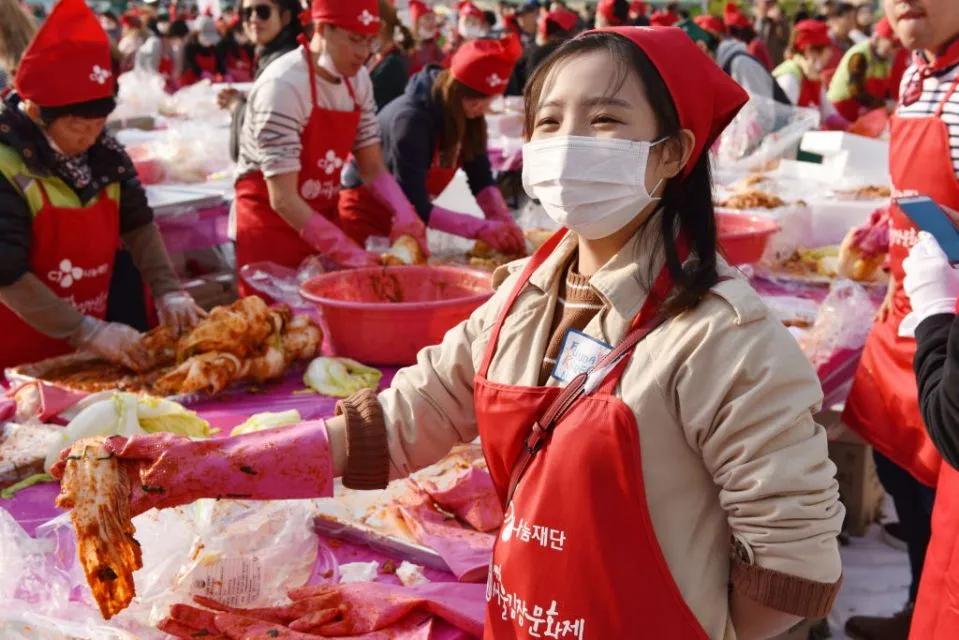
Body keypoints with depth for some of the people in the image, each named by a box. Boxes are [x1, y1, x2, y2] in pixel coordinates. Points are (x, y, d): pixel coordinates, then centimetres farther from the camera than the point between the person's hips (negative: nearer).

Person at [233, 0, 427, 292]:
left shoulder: (357, 79, -3)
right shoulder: (283, 85, -24)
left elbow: (373, 168, 2)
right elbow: (283, 199, -27)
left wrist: (404, 213, -17)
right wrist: (350, 253, -32)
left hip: (322, 219, 6)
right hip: (271, 226, -6)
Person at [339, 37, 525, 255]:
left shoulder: (468, 117, -7)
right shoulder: (411, 119, -30)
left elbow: (481, 179, -8)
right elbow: (414, 205, -33)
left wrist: (504, 221, -26)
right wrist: (482, 229, -39)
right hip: (367, 216, -7)